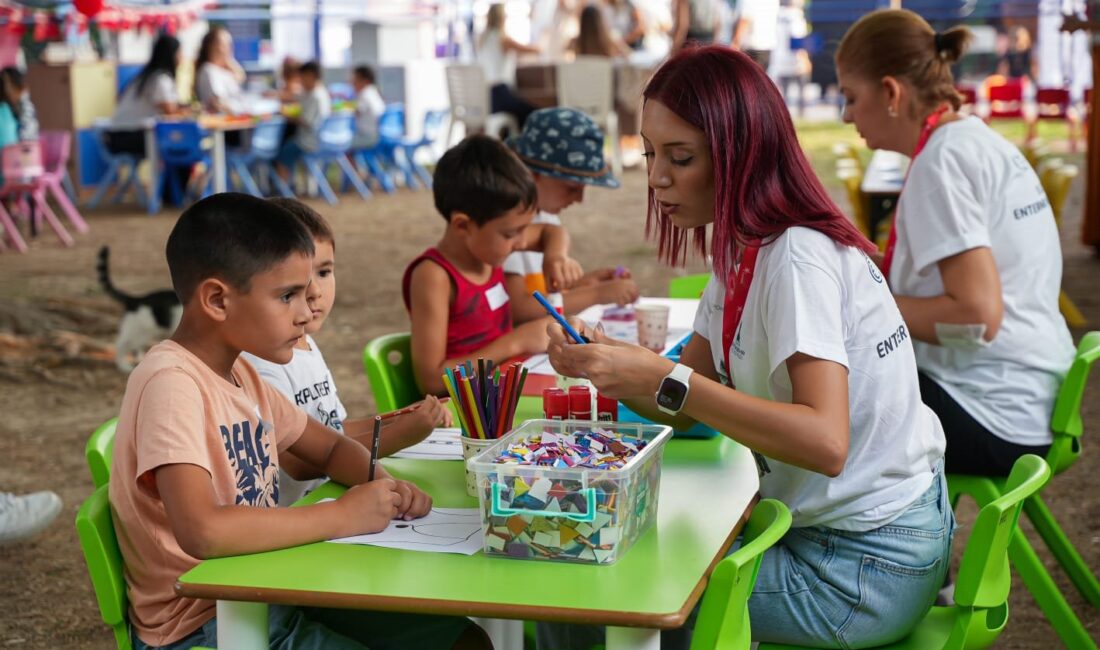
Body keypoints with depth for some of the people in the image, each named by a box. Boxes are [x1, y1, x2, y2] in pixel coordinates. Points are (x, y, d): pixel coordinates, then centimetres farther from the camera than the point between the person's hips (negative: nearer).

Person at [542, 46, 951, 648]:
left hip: (865, 565, -9)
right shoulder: (743, 250, 7)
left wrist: (664, 377, -33)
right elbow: (686, 410, 7)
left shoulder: (797, 258, -22)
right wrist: (602, 364, -12)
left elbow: (825, 442, -34)